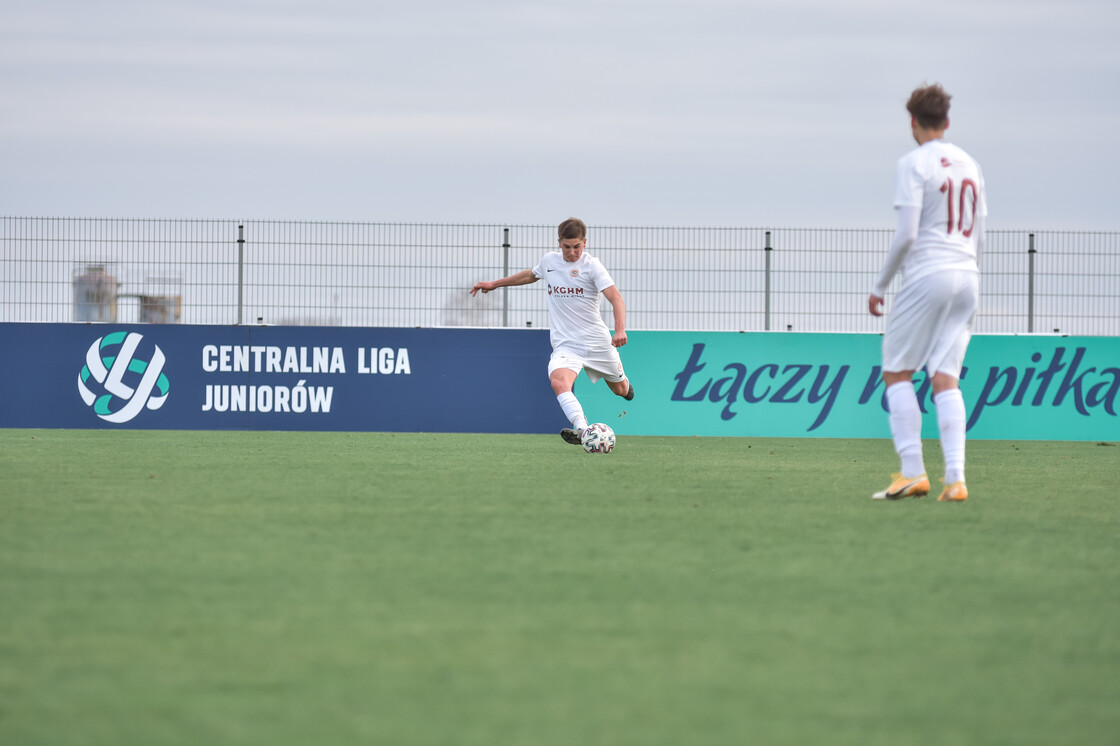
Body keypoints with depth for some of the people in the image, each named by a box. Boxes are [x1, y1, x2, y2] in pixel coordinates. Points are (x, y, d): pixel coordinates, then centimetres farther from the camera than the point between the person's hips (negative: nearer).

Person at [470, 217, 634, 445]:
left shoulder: (592, 266, -10)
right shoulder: (549, 261, 4)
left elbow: (616, 298, -19)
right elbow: (531, 274, 29)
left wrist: (620, 330, -36)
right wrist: (495, 283, 34)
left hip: (597, 341, -2)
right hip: (565, 346, 2)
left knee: (620, 389, 18)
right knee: (559, 382, -30)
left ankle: (624, 384, 56)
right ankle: (581, 429, -44)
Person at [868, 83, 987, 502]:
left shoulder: (914, 164, -6)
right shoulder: (969, 165, 16)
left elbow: (906, 234, -13)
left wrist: (880, 286, -4)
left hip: (927, 275, -6)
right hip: (966, 278, 6)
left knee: (896, 372, 3)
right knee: (945, 379, 3)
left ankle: (913, 472, -6)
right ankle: (955, 478, -9)